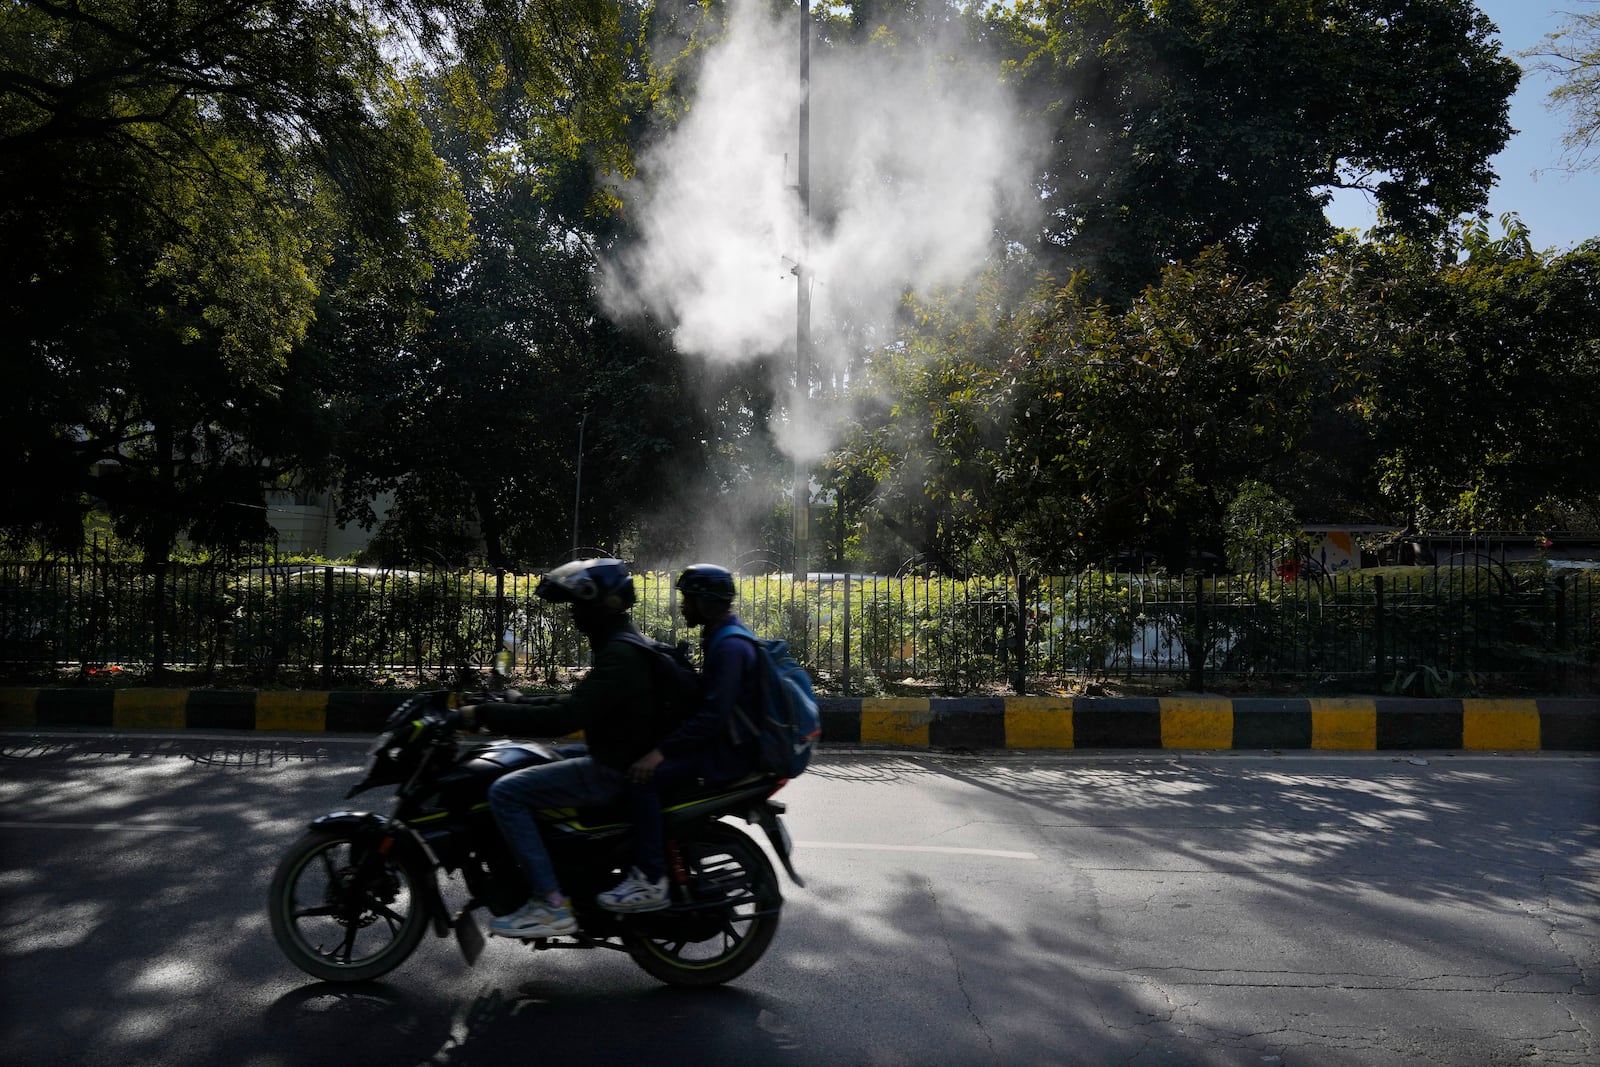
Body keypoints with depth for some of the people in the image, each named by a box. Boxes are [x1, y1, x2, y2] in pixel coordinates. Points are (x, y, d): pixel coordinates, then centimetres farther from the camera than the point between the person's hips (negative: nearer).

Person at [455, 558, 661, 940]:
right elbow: (576, 703, 21)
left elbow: (564, 718, -29)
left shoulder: (620, 656, -21)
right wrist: (506, 705, 15)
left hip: (616, 772, -11)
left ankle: (551, 905, -14)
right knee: (527, 769, 24)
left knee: (505, 793, -15)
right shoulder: (623, 646, 13)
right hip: (618, 760, 11)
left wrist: (484, 715, -23)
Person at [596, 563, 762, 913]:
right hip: (722, 743, 11)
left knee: (644, 778, -23)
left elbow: (713, 716, -27)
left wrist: (661, 751, -27)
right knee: (639, 763, 14)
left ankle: (650, 881, -20)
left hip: (727, 753, -11)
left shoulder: (730, 647, -19)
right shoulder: (722, 637, 15)